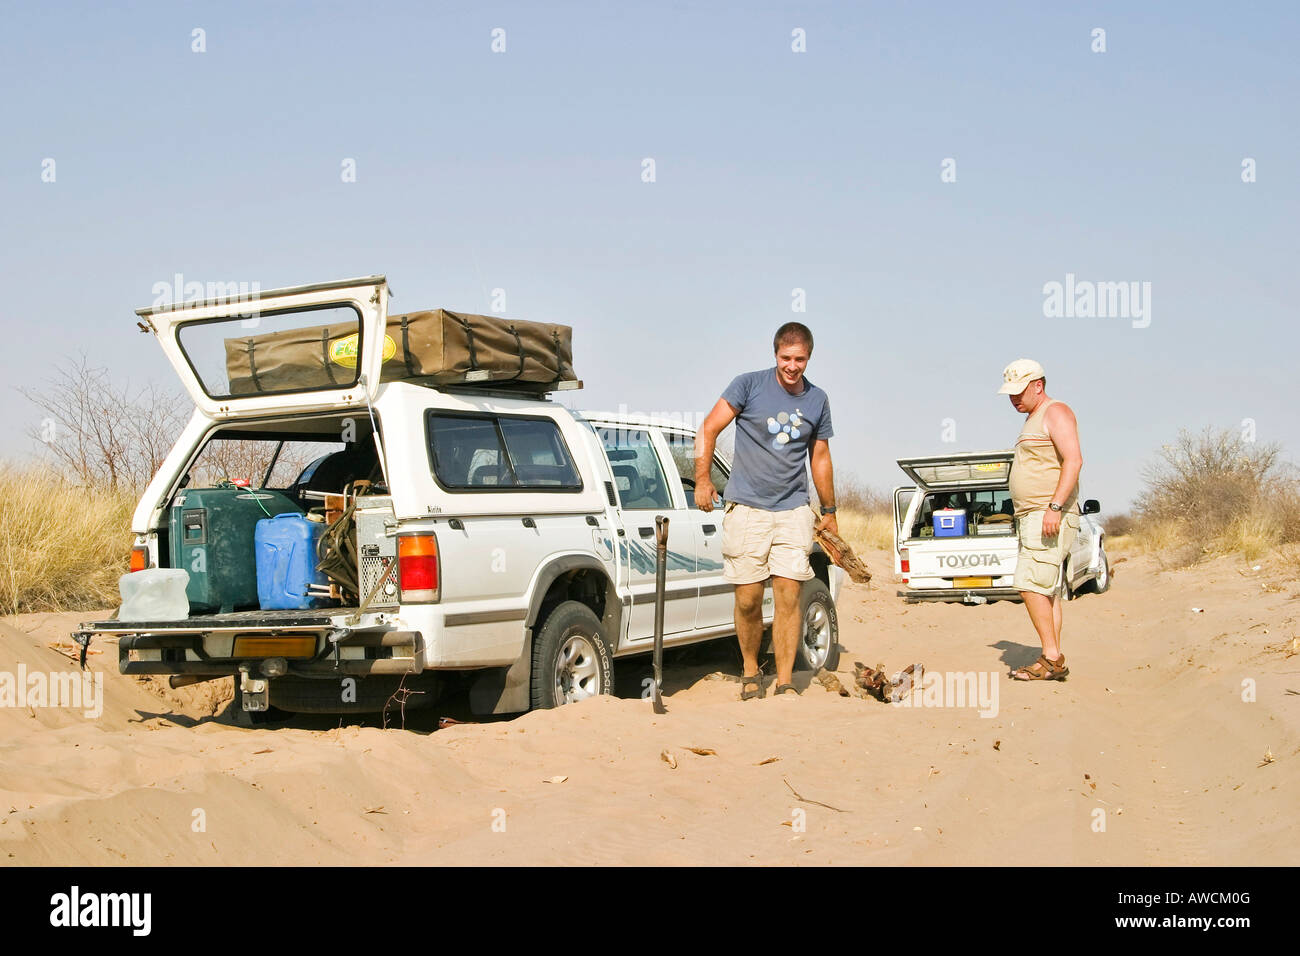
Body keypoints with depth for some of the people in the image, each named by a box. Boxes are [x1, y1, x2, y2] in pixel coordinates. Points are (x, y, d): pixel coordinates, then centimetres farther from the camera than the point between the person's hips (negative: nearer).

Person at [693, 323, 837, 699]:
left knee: (788, 597, -6)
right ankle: (750, 672, 20)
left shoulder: (818, 400, 11)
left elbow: (820, 458, 21)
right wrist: (702, 480, -11)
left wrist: (829, 511, 23)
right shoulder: (749, 385, -1)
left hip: (794, 511, 2)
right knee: (748, 600, 0)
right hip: (747, 509, -2)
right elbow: (708, 431, -2)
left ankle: (785, 682, 1)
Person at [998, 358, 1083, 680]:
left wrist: (1054, 507, -27)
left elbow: (1073, 460, -20)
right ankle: (1053, 662, 7)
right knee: (1049, 590, 7)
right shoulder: (1033, 419, 22)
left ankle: (1051, 658, -13)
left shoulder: (1056, 412, -8)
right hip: (1033, 517, 10)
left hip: (1051, 517, -10)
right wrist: (1024, 520, 20)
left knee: (1031, 584, -15)